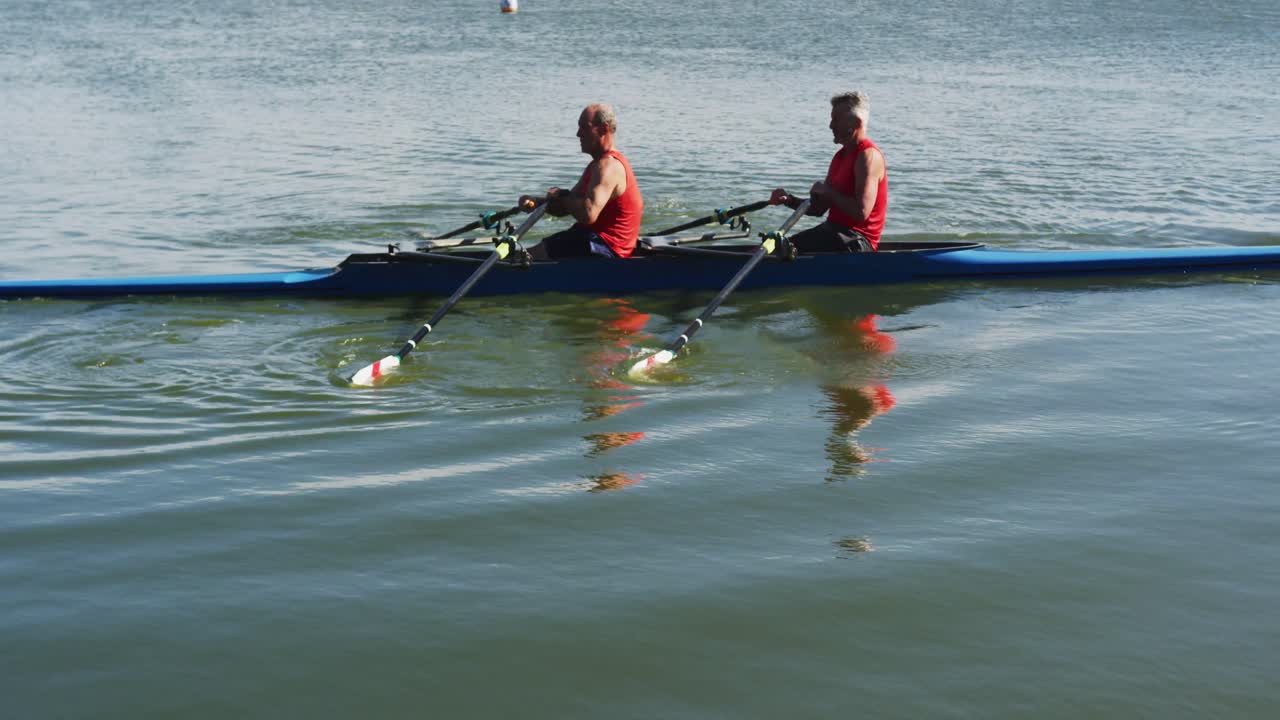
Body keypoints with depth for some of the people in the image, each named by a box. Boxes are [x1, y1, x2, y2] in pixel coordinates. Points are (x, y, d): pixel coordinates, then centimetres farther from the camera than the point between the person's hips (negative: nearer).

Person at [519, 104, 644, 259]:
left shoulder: (608, 166, -19)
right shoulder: (598, 164, 18)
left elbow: (588, 214, -32)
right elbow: (568, 206, 17)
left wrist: (560, 197, -13)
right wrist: (536, 202, -1)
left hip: (605, 248, -11)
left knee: (529, 257, -17)